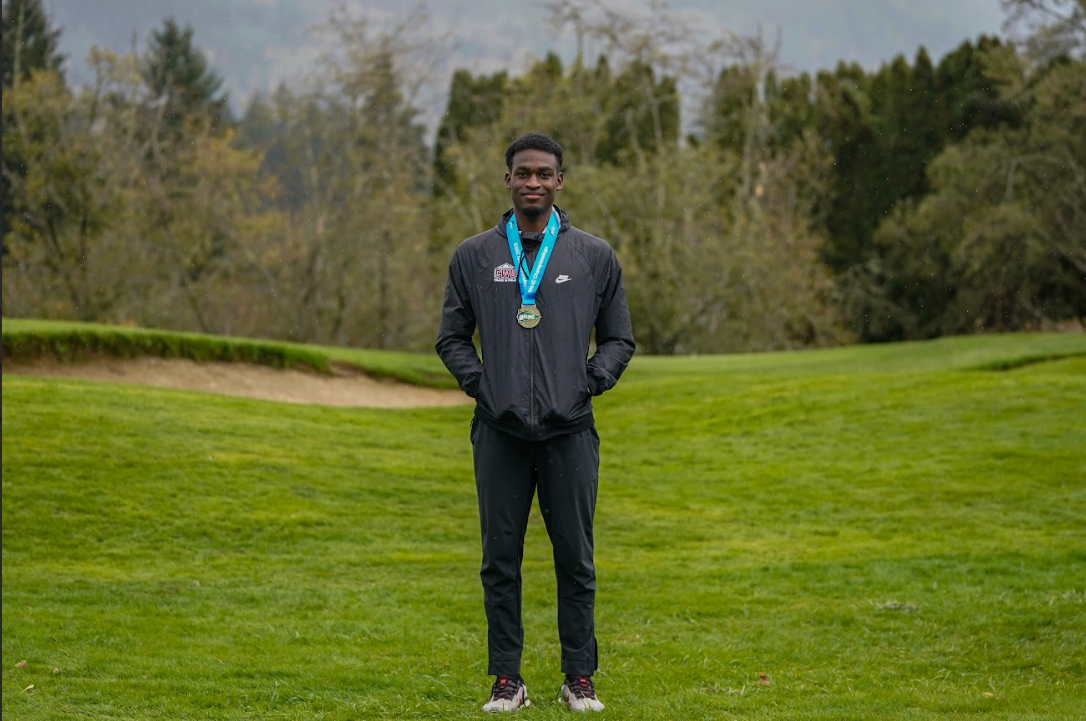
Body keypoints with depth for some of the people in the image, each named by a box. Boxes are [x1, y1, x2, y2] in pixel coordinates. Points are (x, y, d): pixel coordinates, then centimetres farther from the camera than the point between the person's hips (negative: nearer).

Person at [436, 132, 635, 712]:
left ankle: (579, 677, 12)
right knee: (500, 560, 3)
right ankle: (506, 680, 10)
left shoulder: (594, 256, 7)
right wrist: (477, 381, -2)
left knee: (575, 559, 3)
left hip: (570, 431, 0)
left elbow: (618, 338, 12)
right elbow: (452, 337, 13)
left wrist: (593, 380, -3)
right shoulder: (474, 257, 7)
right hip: (500, 431, 0)